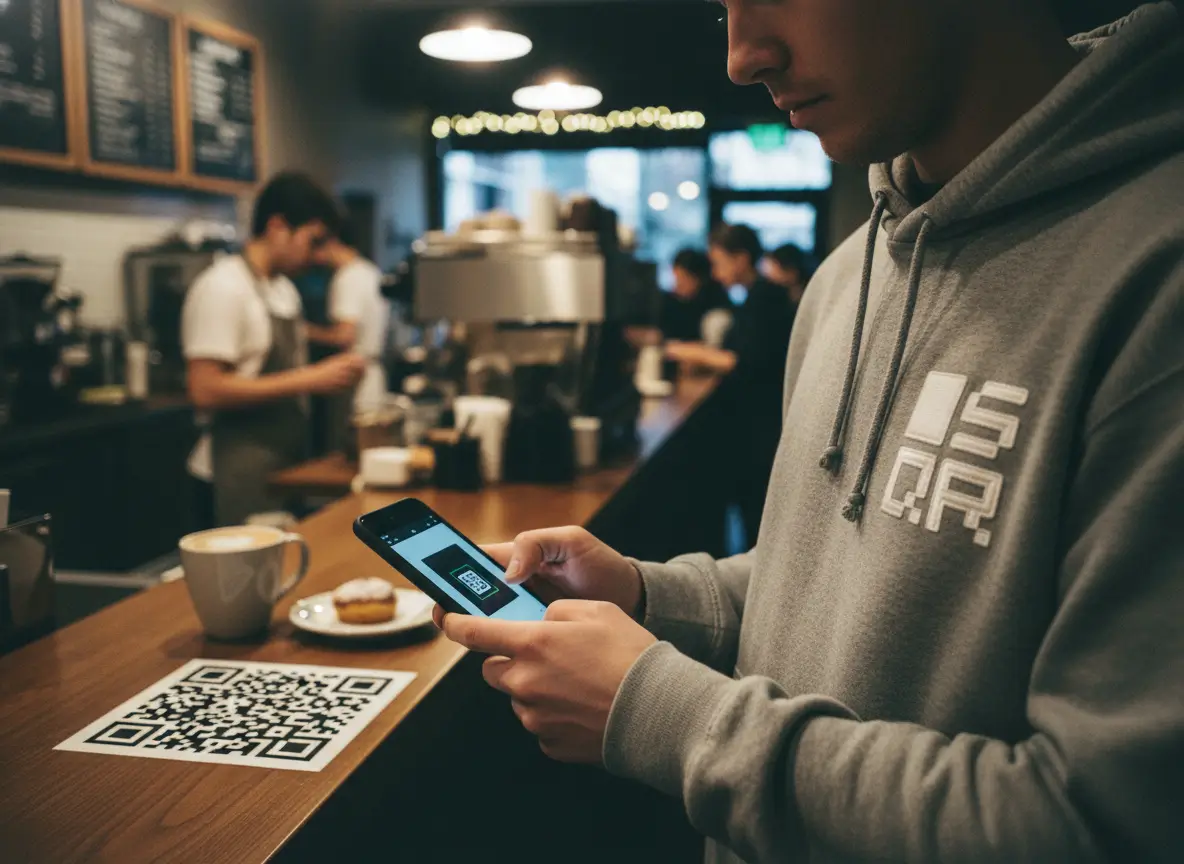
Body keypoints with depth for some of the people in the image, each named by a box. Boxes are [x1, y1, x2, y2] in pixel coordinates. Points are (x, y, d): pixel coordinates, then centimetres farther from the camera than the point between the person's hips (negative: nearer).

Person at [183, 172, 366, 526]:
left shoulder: (285, 289, 14)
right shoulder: (223, 287, -13)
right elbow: (206, 392, -21)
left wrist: (329, 372, 3)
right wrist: (307, 381, -21)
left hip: (288, 460, 8)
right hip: (244, 469, -8)